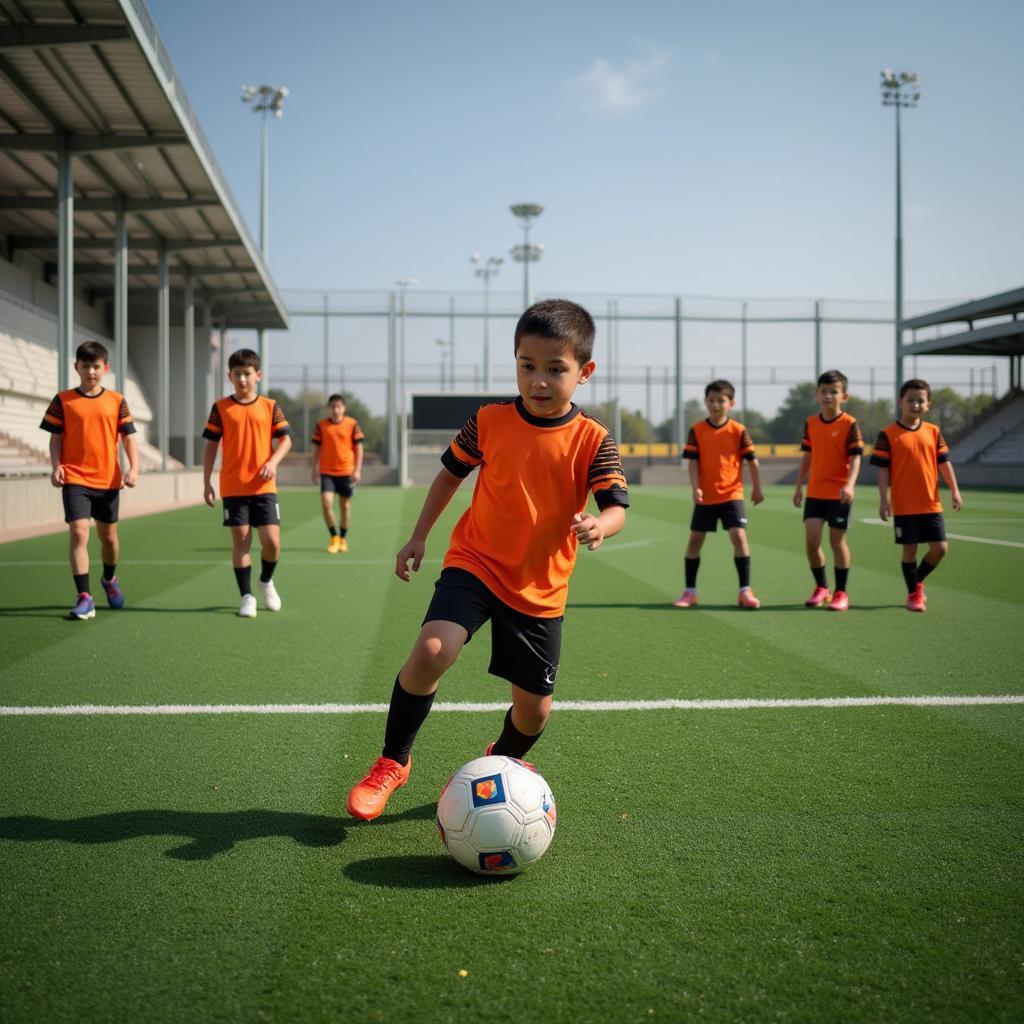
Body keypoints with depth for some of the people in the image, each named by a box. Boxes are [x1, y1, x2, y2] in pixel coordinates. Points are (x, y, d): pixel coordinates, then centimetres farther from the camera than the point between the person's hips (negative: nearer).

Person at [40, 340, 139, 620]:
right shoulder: (63, 400, 1)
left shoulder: (116, 401, 3)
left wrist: (133, 468, -10)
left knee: (109, 536, 14)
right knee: (78, 533, -14)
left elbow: (128, 437, 3)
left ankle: (109, 579, 43)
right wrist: (56, 467, -11)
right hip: (75, 479, -2)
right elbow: (56, 438, 3)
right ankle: (84, 598, -12)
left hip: (108, 480, 2)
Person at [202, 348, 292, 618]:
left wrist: (273, 461, -14)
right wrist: (206, 483, 1)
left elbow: (285, 438, 5)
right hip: (233, 488, 0)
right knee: (241, 541, 2)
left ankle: (266, 581, 24)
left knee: (272, 541, -5)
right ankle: (247, 597, 12)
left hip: (264, 487, 0)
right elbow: (211, 445, 5)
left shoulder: (270, 406, 4)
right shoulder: (221, 408, 3)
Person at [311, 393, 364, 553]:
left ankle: (343, 539, 25)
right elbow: (317, 448, 9)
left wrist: (357, 469, -6)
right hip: (327, 472, 0)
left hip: (346, 471, 0)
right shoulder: (321, 425, 1)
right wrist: (315, 470, 5)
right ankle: (334, 537, 4)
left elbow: (358, 448, 1)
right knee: (326, 503, -13)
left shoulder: (352, 424, -2)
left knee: (345, 505, 8)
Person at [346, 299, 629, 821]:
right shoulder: (489, 421, -5)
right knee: (430, 652, -26)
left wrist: (599, 525, -38)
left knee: (534, 709, 7)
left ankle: (502, 761, 43)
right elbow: (451, 472, 11)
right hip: (474, 563, -1)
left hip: (541, 590, 1)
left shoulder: (593, 440, -8)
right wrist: (418, 536, 11)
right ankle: (392, 763, -4)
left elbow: (616, 506, -14)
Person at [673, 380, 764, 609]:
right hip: (705, 497, 2)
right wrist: (695, 488, -15)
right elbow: (692, 462, -4)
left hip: (732, 495, -2)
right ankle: (690, 591, 18)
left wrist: (756, 489, 7)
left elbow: (752, 460, 4)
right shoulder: (697, 430, -1)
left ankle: (745, 590, -7)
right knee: (695, 539, 6)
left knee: (739, 535, -14)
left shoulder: (738, 430, -4)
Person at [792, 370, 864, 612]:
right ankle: (821, 588, 17)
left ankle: (841, 593, 14)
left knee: (837, 541, 2)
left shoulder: (849, 424, -8)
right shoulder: (810, 423, 6)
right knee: (811, 540, -3)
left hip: (839, 494, -4)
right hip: (815, 493, 4)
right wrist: (799, 487, 11)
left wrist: (849, 485, -27)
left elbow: (855, 458, -13)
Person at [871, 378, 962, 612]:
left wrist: (954, 490, 3)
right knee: (910, 549, 2)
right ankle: (913, 594, 18)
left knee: (940, 548, 1)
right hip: (904, 506, -3)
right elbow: (883, 469, -5)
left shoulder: (933, 432, 7)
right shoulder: (888, 434, -5)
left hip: (931, 504, 4)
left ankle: (918, 581, 26)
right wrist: (883, 499, -10)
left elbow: (944, 462, 10)